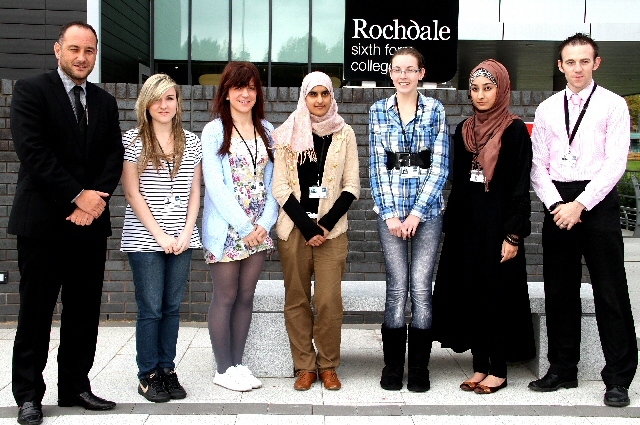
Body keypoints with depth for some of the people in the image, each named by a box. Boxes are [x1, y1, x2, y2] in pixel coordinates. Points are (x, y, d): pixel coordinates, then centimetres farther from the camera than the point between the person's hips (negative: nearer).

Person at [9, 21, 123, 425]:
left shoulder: (105, 101, 14)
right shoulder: (31, 90, -2)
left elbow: (115, 154, 7)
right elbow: (32, 150, -12)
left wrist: (98, 196, -11)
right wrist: (77, 195, -16)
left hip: (91, 220, 5)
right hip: (43, 220, -5)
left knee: (85, 312, 9)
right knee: (36, 312, 3)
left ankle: (76, 387, 21)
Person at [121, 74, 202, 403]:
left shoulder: (191, 141, 10)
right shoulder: (133, 140, -1)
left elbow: (194, 192, 10)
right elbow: (132, 193, -4)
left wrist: (186, 232, -3)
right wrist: (160, 234, -10)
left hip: (182, 238, 3)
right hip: (146, 237, -3)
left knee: (172, 307, 8)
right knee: (150, 309, -1)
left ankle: (167, 370, 18)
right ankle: (148, 375, 11)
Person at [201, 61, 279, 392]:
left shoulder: (266, 131, 10)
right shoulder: (213, 132, -4)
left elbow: (271, 181, 7)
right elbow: (215, 186, -11)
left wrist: (264, 223, -6)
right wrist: (245, 227, -14)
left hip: (258, 229, 4)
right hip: (226, 229, -4)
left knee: (246, 297, 9)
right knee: (226, 298, 2)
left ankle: (237, 364, 20)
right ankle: (223, 369, 13)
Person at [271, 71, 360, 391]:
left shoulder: (344, 134, 6)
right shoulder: (287, 134, 4)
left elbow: (351, 186, 4)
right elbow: (280, 187, 0)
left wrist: (326, 224, -8)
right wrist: (307, 227, -9)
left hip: (332, 229, 0)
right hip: (293, 227, 0)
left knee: (329, 301, -5)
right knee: (297, 300, 4)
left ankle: (328, 365, 11)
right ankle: (304, 366, 15)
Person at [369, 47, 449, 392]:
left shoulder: (435, 110, 4)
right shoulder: (378, 111, 7)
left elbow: (440, 165, 0)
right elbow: (377, 165, 4)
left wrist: (417, 211, -8)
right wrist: (389, 213, -5)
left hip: (427, 209, 0)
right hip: (390, 210, 1)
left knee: (421, 287, -2)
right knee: (397, 287, -2)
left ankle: (419, 367, 9)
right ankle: (392, 366, 11)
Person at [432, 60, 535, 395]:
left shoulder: (515, 130, -6)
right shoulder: (464, 130, 11)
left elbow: (520, 186, -10)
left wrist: (513, 235, -15)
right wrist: (450, 227, 9)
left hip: (498, 224, -5)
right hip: (466, 225, 6)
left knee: (498, 293, 1)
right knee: (470, 294, 7)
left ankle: (498, 370, 12)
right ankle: (480, 365, 18)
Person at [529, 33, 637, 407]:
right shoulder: (547, 109, 12)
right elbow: (538, 165, 7)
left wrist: (579, 205, -15)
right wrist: (556, 205, -8)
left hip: (597, 202, -4)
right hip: (557, 204, 4)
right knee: (560, 291, 9)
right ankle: (563, 370, 21)